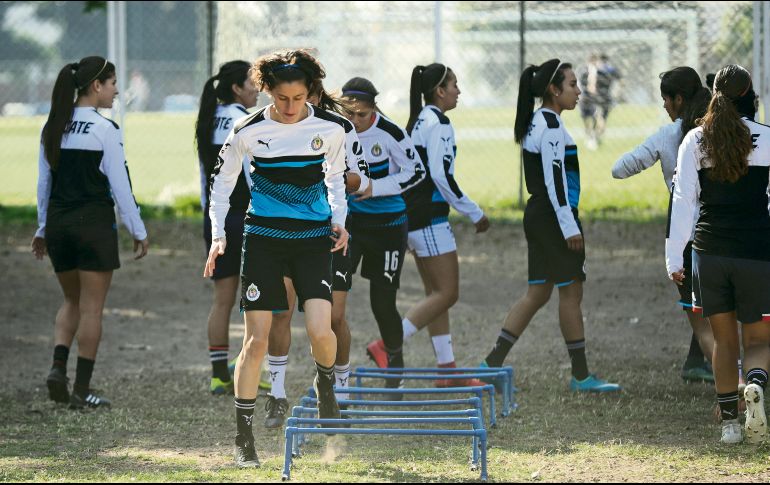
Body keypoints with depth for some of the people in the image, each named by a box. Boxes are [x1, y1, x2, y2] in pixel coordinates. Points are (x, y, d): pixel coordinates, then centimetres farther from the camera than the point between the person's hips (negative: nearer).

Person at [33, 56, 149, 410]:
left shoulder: (53, 128, 6)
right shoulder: (104, 130, -11)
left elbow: (44, 181, 11)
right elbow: (119, 185, -11)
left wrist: (43, 229, 20)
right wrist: (138, 231, -3)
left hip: (57, 222, 6)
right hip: (94, 222, -6)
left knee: (72, 301, 20)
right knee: (91, 308, 3)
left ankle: (58, 366, -2)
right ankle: (82, 390, 5)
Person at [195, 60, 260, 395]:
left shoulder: (208, 123, 11)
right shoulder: (243, 120, -11)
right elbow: (254, 174, -17)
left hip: (214, 218, 7)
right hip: (245, 217, -7)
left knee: (222, 299, 8)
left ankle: (219, 375, 6)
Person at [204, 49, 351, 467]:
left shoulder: (330, 128, -3)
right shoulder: (248, 131, -6)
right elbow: (222, 181, 6)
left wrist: (338, 220, 2)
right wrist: (218, 235, -4)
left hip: (313, 236, 1)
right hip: (263, 237, -1)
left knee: (320, 331, -16)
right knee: (256, 340, -4)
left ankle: (326, 383, 20)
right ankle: (243, 438, 5)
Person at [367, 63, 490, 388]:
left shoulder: (417, 122, 14)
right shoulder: (438, 123, -14)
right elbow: (441, 176, -20)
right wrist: (475, 214, -13)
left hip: (411, 215, 10)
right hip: (430, 217, -10)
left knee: (436, 293, 11)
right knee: (447, 293, -6)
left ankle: (447, 371, 12)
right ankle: (387, 346, -12)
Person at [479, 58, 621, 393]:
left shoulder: (536, 123, 16)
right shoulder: (551, 125, -15)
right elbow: (555, 180, -21)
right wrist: (569, 227, -21)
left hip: (537, 215, 10)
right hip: (553, 216, -10)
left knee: (538, 293, 11)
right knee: (571, 291, -2)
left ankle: (492, 364, 9)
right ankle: (581, 376, 4)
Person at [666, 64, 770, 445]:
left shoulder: (695, 141, 1)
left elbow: (683, 200, -1)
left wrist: (674, 257, 0)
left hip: (709, 251, 2)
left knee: (724, 339, 13)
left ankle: (729, 421, 9)